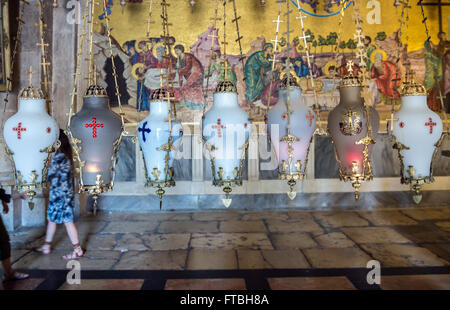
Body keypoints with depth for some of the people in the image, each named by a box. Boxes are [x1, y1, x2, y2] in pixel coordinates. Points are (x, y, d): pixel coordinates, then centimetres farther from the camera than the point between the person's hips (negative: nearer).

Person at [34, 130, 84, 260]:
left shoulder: (59, 156, -20)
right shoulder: (64, 154, 9)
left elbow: (49, 176, -19)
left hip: (61, 194, -10)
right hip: (57, 194, 10)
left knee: (67, 221, -2)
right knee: (51, 219, 18)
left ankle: (78, 250, 7)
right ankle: (46, 247, 31)